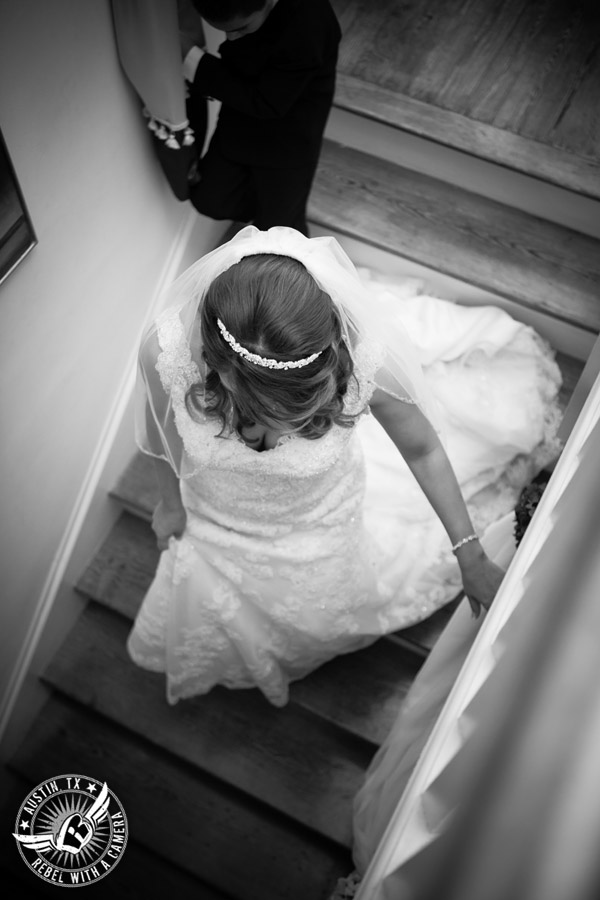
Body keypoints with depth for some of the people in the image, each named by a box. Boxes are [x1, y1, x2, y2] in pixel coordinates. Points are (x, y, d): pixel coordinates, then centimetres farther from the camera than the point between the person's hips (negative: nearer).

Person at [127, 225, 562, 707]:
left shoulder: (365, 357, -41)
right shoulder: (166, 349, -39)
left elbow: (421, 448, -18)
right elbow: (163, 435, -13)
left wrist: (471, 556, -7)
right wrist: (170, 503, 6)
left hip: (324, 530, -1)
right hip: (217, 529, 2)